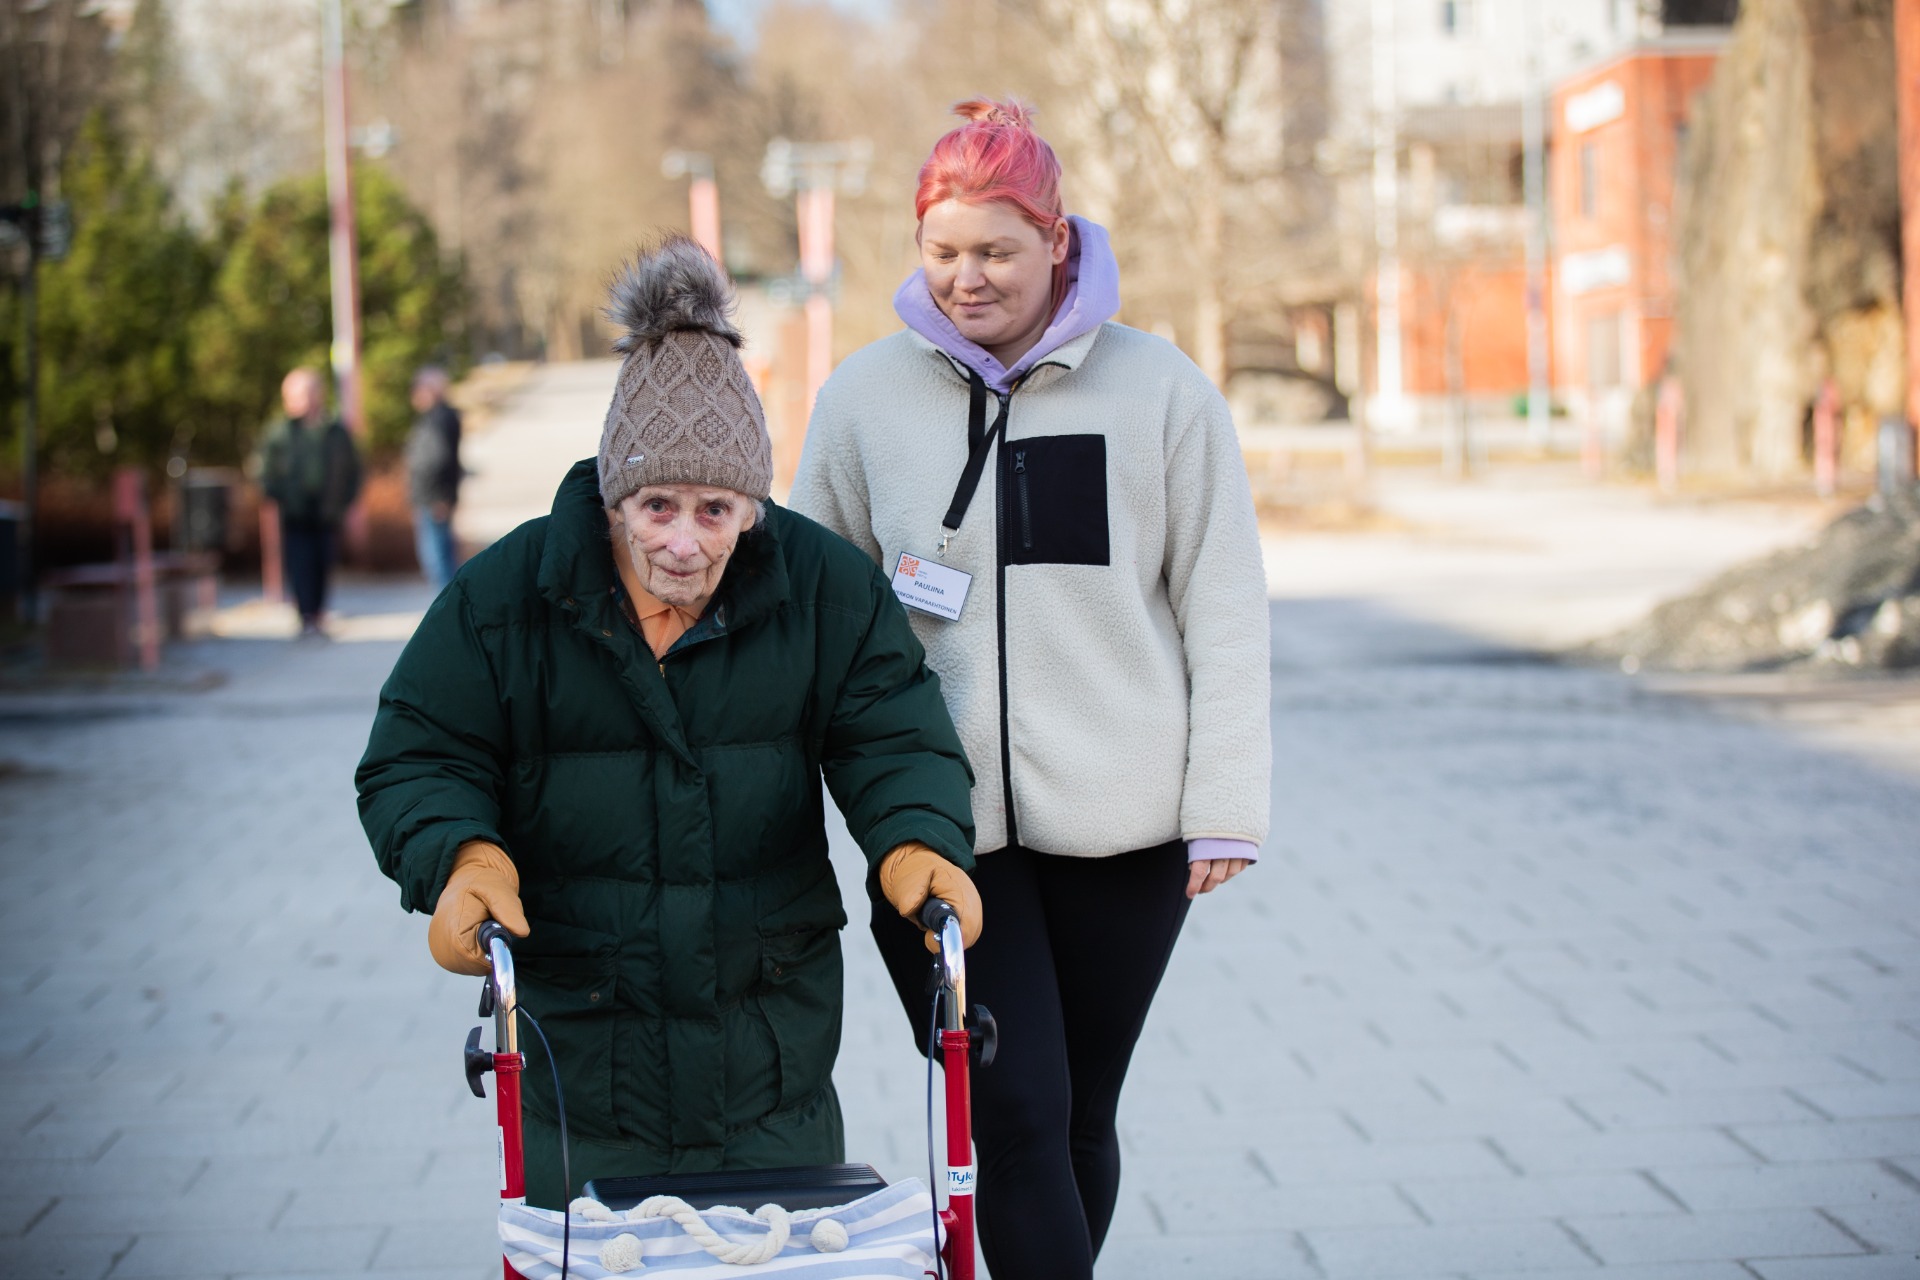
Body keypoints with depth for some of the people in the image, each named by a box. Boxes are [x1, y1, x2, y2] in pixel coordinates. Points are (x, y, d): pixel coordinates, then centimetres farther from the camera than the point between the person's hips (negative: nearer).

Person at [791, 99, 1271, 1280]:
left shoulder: (1159, 388, 0)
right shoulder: (865, 396, 4)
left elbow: (1225, 607, 1)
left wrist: (1225, 806, -3)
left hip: (1120, 823, 0)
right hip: (938, 821, 0)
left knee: (1080, 1121, 12)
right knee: (1012, 1123, -8)